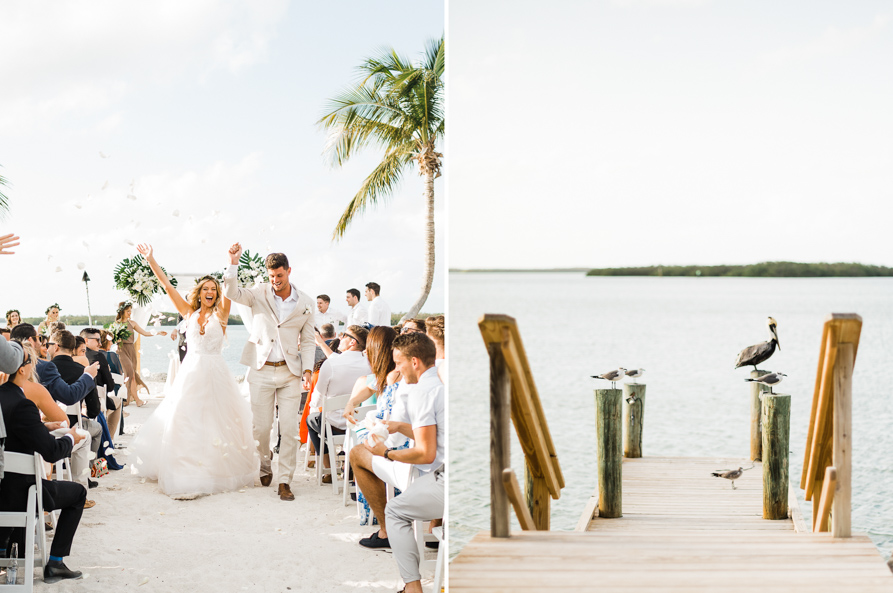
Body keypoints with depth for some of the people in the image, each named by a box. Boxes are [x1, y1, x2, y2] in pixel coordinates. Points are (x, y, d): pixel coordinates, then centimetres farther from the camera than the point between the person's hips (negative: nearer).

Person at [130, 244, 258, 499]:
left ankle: (218, 470, 14)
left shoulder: (220, 315, 0)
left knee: (217, 424, 2)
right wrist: (151, 261, -1)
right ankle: (188, 476, 8)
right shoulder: (189, 313, 7)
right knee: (186, 425, 1)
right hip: (191, 372, 2)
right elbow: (168, 287, 4)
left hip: (215, 374, -2)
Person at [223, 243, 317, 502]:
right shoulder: (259, 294, 3)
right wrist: (233, 262, -22)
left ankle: (285, 481, 1)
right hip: (261, 371, 0)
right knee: (261, 427, 4)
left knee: (289, 429, -5)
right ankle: (265, 468, 30)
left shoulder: (306, 303, 5)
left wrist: (308, 370, -2)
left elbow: (308, 340, 8)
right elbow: (231, 292, -12)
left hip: (290, 373, 0)